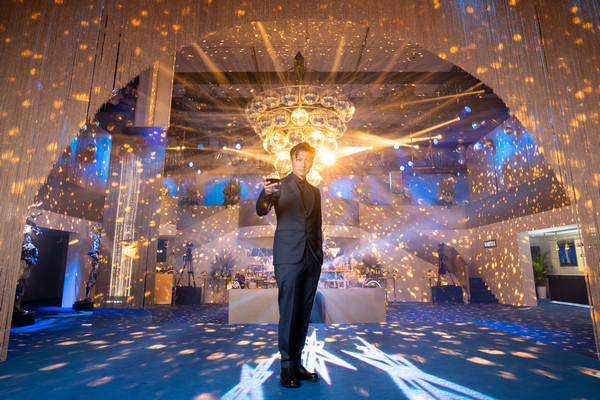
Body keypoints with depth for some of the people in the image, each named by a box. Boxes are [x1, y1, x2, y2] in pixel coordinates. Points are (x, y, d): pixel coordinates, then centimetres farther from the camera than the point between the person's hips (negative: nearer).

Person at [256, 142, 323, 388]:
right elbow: (261, 211, -15)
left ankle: (296, 363, 20)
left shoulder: (314, 192, 18)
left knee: (304, 313, 8)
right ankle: (287, 367, 10)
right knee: (288, 311, -2)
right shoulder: (279, 185, 3)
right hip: (288, 257, -5)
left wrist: (319, 255, 12)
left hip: (311, 259, 5)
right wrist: (266, 194, -36)